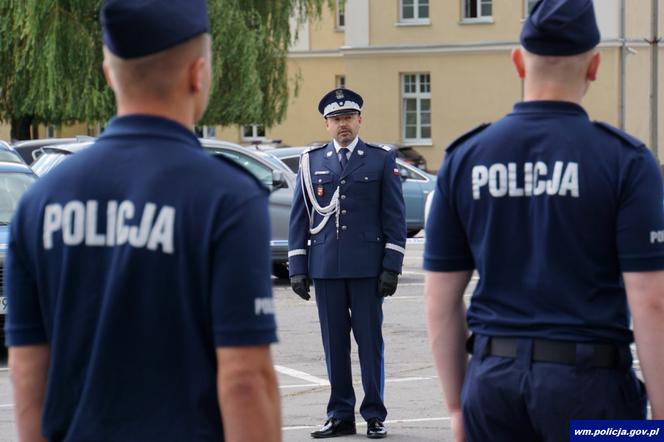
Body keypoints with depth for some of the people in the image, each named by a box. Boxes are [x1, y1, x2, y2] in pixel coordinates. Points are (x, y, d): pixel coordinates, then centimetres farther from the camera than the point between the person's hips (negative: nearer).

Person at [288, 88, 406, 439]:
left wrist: (392, 266, -5)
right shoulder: (311, 162, 11)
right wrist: (297, 267, 4)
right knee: (334, 343, 5)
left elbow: (395, 217, 2)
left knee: (370, 340, 0)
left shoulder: (382, 160, 5)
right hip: (325, 266, 2)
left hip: (367, 266, -2)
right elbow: (299, 218, 11)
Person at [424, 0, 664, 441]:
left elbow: (441, 299, 6)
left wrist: (457, 405, 14)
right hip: (588, 383, -3)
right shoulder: (625, 161, -6)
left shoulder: (464, 158, 4)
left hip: (493, 379, 3)